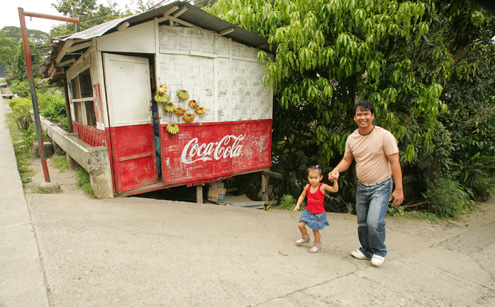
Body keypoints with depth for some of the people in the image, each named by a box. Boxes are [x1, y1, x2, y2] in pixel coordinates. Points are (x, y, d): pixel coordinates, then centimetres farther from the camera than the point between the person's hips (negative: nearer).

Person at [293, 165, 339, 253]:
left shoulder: (322, 186, -14)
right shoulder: (307, 187, -4)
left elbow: (335, 189, -17)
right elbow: (302, 196, 11)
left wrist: (335, 180, -28)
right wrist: (298, 204, 2)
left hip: (318, 213, -4)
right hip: (308, 211, 4)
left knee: (315, 230, 5)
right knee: (300, 224, -1)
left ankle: (317, 244, 31)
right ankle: (305, 237, 29)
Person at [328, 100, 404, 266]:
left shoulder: (384, 136, -15)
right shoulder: (351, 139, 0)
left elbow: (394, 162, -14)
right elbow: (347, 160, 9)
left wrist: (399, 189, -16)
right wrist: (336, 170, -12)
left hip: (381, 186, -5)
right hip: (362, 186, 5)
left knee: (374, 222, -15)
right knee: (362, 223, 14)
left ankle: (379, 252, 13)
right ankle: (367, 251, 37)